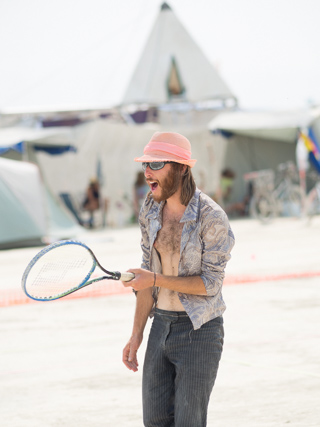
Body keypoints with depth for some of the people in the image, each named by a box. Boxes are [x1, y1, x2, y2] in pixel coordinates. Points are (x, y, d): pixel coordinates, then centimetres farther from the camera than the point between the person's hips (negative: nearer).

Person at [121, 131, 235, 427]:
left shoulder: (212, 218, -16)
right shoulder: (150, 212, 3)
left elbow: (210, 283, -16)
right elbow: (148, 275, 9)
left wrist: (156, 279, -22)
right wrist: (136, 335, 7)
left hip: (200, 330, -6)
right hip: (161, 327, 6)